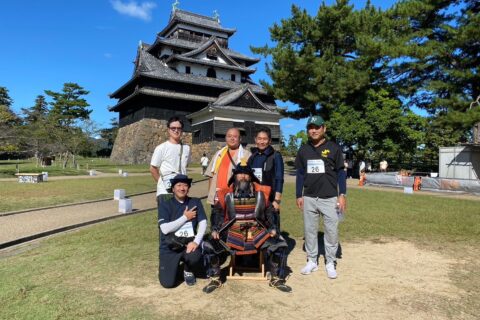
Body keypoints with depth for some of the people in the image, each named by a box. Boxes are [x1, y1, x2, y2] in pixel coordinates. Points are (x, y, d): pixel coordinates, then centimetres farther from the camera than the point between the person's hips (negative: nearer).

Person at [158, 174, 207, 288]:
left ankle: (188, 271, 7)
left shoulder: (195, 202, 3)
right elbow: (165, 229, -16)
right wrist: (185, 217, -12)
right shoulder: (165, 205, -5)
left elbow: (203, 223, -5)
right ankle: (172, 266, 25)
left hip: (189, 244, 2)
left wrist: (196, 241, -21)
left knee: (195, 258, -32)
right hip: (170, 247, -1)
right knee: (167, 283, -12)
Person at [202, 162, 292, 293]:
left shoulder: (260, 193, 7)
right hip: (232, 233, 0)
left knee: (279, 246, -16)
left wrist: (273, 228, 0)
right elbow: (217, 213, 8)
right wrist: (215, 229, -5)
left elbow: (269, 212, 13)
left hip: (256, 232, 1)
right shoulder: (227, 194, 4)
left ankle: (276, 279, 6)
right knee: (209, 246, -18)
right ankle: (215, 279, 5)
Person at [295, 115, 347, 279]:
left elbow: (340, 172, 1)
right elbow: (300, 173, 12)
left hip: (329, 198, -3)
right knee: (309, 230, 9)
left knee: (331, 231, 1)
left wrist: (342, 195, -5)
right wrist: (299, 195, 9)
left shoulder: (333, 148, -1)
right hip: (309, 198, 3)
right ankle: (312, 261, 22)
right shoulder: (303, 149, 9)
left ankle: (330, 263, 16)